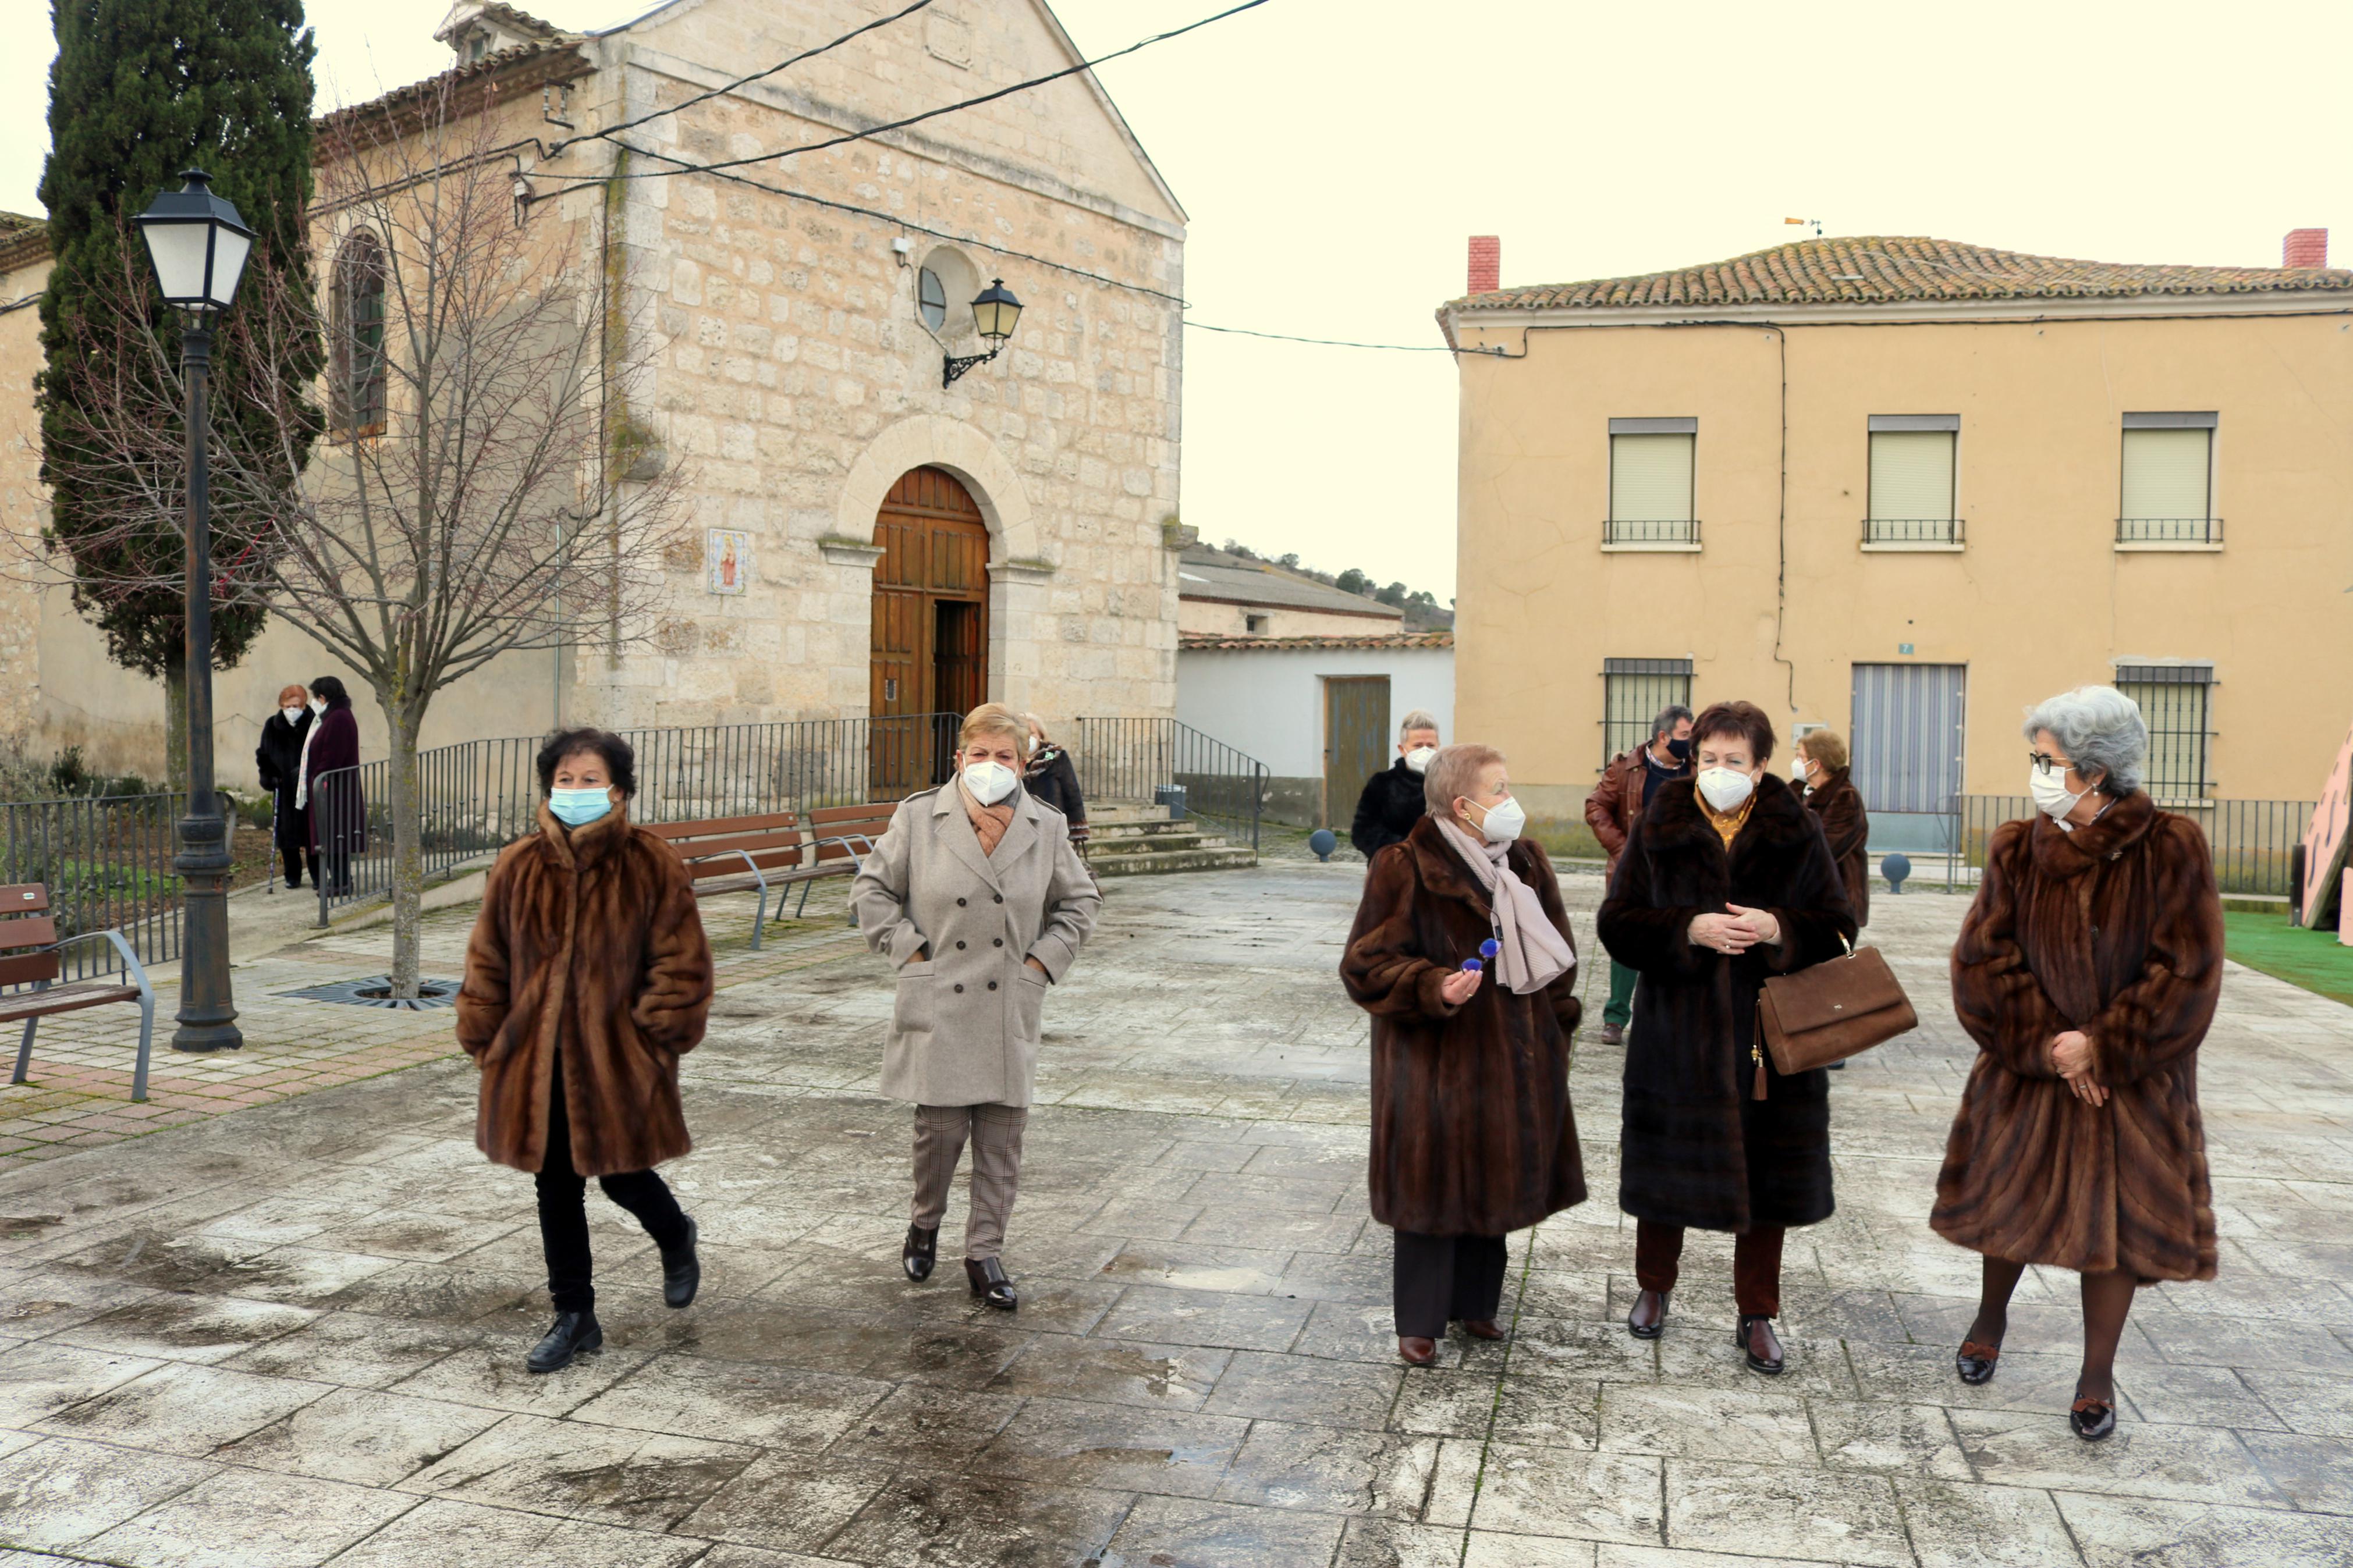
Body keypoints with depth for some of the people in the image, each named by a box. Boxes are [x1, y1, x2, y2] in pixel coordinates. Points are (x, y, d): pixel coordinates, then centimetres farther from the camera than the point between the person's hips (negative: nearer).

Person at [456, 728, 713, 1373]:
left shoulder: (652, 865, -7)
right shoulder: (519, 866, 1)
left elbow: (681, 964, -4)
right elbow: (488, 961, 8)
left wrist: (657, 1034, -9)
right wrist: (486, 1040, 5)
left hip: (619, 1057, -3)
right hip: (537, 1059, 3)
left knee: (621, 1174, 5)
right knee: (556, 1186, 10)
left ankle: (676, 1239, 40)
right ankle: (574, 1318, 25)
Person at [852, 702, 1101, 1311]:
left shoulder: (1046, 829, 2)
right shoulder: (918, 818, -3)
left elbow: (1080, 900, 14)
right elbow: (871, 888, 6)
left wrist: (1045, 958, 3)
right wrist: (908, 947, -3)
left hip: (1010, 1010, 2)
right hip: (938, 1008, -2)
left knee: (1002, 1137, 5)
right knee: (940, 1127, 1)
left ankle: (985, 1255, 19)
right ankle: (925, 1225, 30)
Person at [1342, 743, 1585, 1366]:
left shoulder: (1526, 861, 7)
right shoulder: (1404, 869, -13)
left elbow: (1554, 954, 17)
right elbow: (1366, 966, -13)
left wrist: (1555, 1030, 12)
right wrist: (1433, 988, -28)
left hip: (1514, 1058, 6)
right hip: (1435, 1063, -6)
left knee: (1494, 1185, 15)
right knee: (1432, 1189, 3)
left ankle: (1474, 1303, 33)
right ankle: (1419, 1323, 19)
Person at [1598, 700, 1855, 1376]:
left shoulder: (1797, 832, 0)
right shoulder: (1660, 828, -1)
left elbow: (1838, 928, 1)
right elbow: (1617, 923, -3)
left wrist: (1776, 929, -19)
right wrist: (1690, 930, -19)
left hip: (1771, 1036, 0)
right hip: (1677, 1034, 0)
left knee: (1766, 1174, 8)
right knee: (1667, 1167, 10)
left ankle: (1757, 1315, 25)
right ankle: (1653, 1289, 34)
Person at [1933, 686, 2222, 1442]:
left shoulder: (2170, 850, -12)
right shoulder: (2018, 851, -6)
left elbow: (2186, 974, -12)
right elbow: (1983, 962, -7)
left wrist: (2101, 1046, -15)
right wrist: (2048, 1048, -14)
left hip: (2133, 1080, -2)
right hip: (2026, 1073, 2)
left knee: (2117, 1219, 6)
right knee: (2009, 1202, 12)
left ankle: (2097, 1376, 24)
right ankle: (1991, 1318, 40)